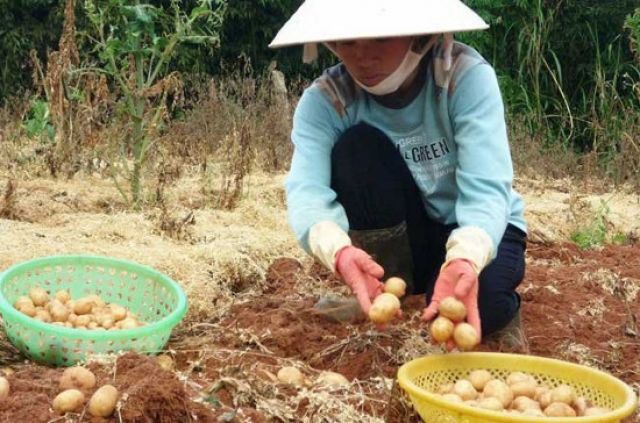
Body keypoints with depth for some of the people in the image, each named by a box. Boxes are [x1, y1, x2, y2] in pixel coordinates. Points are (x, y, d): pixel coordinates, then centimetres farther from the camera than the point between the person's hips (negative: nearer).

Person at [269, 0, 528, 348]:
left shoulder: (466, 75, -24)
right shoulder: (325, 100, -18)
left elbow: (487, 189, -34)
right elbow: (306, 191, -34)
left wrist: (465, 259, -56)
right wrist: (339, 251, -57)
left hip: (478, 230, -1)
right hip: (400, 239, 2)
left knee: (478, 300, -36)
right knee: (357, 145, -28)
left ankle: (500, 307, 2)